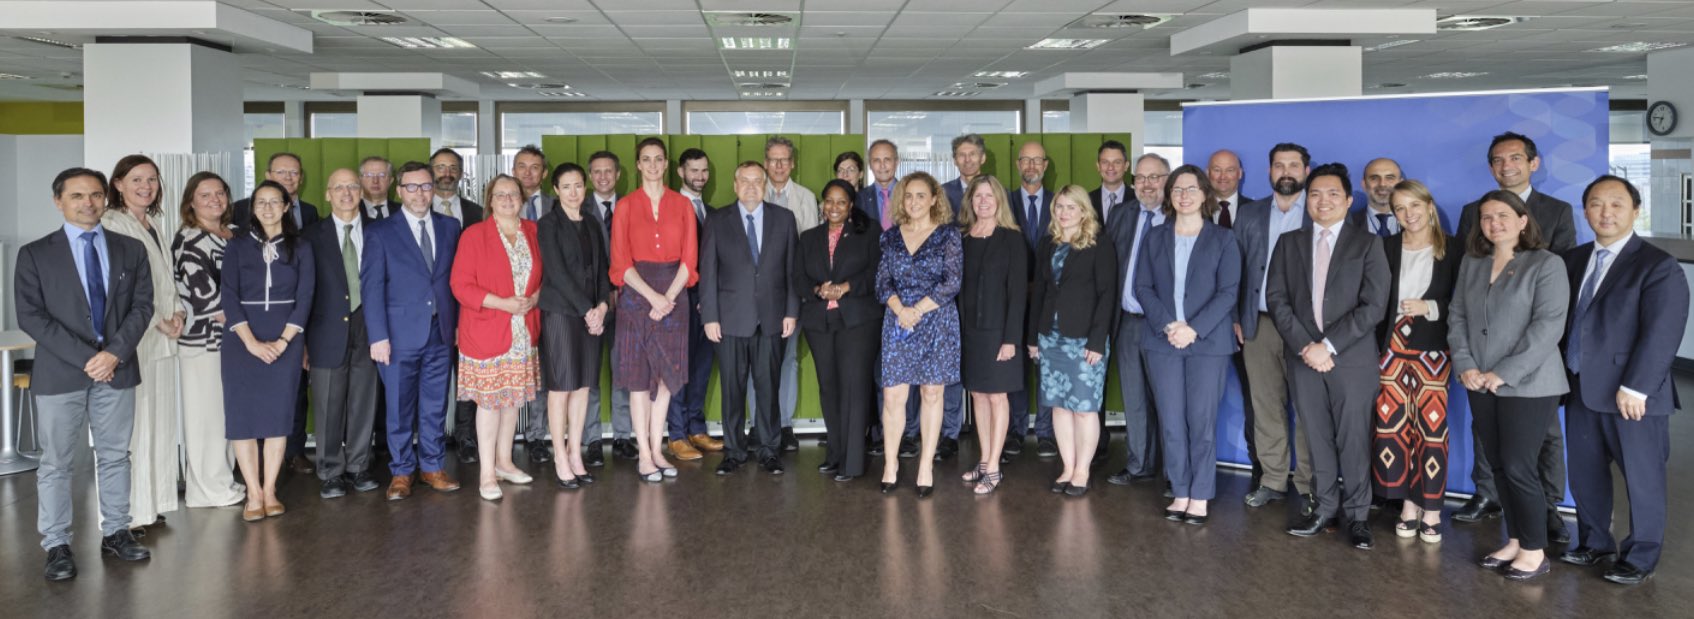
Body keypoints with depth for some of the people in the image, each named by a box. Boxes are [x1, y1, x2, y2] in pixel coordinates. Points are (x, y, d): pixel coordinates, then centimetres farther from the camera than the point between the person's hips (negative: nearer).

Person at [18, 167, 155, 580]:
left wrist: (115, 352, -12)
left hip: (117, 369, 2)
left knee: (115, 456, 11)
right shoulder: (35, 254, 0)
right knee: (56, 463, 3)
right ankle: (57, 545, 11)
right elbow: (30, 316, -7)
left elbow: (142, 305, 3)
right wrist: (85, 357, -15)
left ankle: (116, 532, 22)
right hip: (60, 373, -2)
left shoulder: (131, 250, 8)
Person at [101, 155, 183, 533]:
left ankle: (152, 502, 19)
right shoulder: (111, 224, -10)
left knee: (159, 421, 11)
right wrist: (157, 323, -12)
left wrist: (177, 314, 4)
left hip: (162, 339, 8)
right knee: (131, 424, -5)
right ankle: (128, 512, 2)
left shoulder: (152, 224, 16)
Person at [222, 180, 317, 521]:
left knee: (278, 412, 0)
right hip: (243, 339, 0)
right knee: (243, 413, -4)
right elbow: (229, 296, -3)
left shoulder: (300, 248, 7)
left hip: (285, 341, 0)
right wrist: (252, 342, -13)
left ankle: (269, 491, 8)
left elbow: (305, 297, 0)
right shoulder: (238, 246, 6)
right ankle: (253, 493, 2)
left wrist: (283, 341, -11)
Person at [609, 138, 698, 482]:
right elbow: (621, 261, -4)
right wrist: (652, 296, -16)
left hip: (672, 294, 2)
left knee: (665, 374, 6)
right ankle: (643, 455, 5)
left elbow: (689, 258, 2)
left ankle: (657, 450, 14)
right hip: (636, 294, -2)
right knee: (639, 375, 0)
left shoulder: (682, 205, 7)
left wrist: (668, 297, -12)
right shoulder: (626, 206, 3)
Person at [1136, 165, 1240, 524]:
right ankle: (1180, 493, 12)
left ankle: (1200, 498, 7)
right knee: (1171, 423, 3)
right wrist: (1166, 325, -11)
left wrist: (1195, 329, -15)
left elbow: (1229, 291, -4)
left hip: (1208, 343, -2)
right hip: (1163, 342, 3)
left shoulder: (1223, 240, 3)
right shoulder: (1154, 239, 11)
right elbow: (1143, 287, 5)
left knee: (1202, 422, -1)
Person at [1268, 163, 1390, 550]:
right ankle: (1325, 507, 16)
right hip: (1303, 355, 3)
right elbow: (1276, 298, 3)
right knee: (1317, 437, 7)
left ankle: (1357, 515, 10)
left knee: (1353, 438, 0)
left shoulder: (1367, 245, 2)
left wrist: (1329, 345, -14)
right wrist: (1304, 346, -10)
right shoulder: (1289, 243, 11)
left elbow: (1374, 305, -7)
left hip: (1353, 357, -3)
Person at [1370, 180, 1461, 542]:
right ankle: (1408, 503, 15)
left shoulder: (1451, 250, 3)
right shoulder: (1385, 248, 7)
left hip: (1431, 351, -2)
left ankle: (1431, 510, 8)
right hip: (1390, 349, 2)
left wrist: (1430, 307, -14)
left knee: (1431, 428, -4)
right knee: (1392, 427, 1)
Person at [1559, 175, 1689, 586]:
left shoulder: (1658, 266, -9)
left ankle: (1640, 558, 20)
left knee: (1642, 479, 6)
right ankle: (1594, 543, 32)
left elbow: (1662, 334, -17)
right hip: (1582, 390, 6)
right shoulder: (1575, 260, 11)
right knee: (1584, 475, 15)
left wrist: (1634, 388, -21)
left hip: (1631, 396, -6)